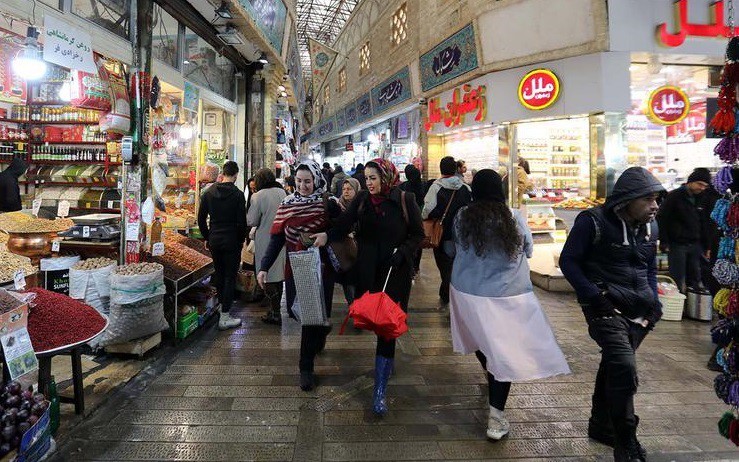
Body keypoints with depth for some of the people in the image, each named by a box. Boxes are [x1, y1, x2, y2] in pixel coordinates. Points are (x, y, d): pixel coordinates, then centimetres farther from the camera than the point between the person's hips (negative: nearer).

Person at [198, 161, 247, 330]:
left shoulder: (209, 192, 4)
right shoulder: (237, 194, -10)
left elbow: (201, 219, 6)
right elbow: (241, 222, -12)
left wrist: (207, 237, 15)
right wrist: (241, 240, 2)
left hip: (214, 241, 5)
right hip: (231, 241, -5)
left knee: (219, 274, 18)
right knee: (230, 277, 1)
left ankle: (222, 306, 32)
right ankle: (225, 317, 1)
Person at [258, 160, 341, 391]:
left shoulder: (328, 204, -6)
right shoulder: (286, 205, 2)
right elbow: (276, 239, 0)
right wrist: (264, 267, -6)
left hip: (321, 268, -3)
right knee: (295, 310, 9)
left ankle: (306, 367, 18)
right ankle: (321, 331, 44)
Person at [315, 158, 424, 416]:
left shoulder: (404, 200, -5)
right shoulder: (362, 199, 2)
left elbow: (418, 234, 1)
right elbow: (344, 223, -9)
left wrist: (402, 251, -15)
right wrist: (328, 235, -28)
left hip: (396, 272, -3)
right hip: (367, 271, 3)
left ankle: (380, 390, 0)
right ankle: (387, 362, 41)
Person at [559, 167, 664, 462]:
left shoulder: (649, 227, 10)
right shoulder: (593, 222, -11)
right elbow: (568, 261, -8)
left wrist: (653, 302, 10)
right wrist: (593, 296, -16)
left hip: (637, 312, 7)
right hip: (606, 308, -7)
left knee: (613, 367, 18)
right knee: (624, 368, -20)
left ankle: (600, 426, 36)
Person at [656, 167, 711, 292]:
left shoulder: (701, 199, 10)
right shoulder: (674, 196, -7)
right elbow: (661, 219, -9)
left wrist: (706, 246, 12)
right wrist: (664, 242, -12)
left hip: (696, 245, 6)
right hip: (677, 245, -5)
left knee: (695, 281, 9)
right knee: (678, 282, -2)